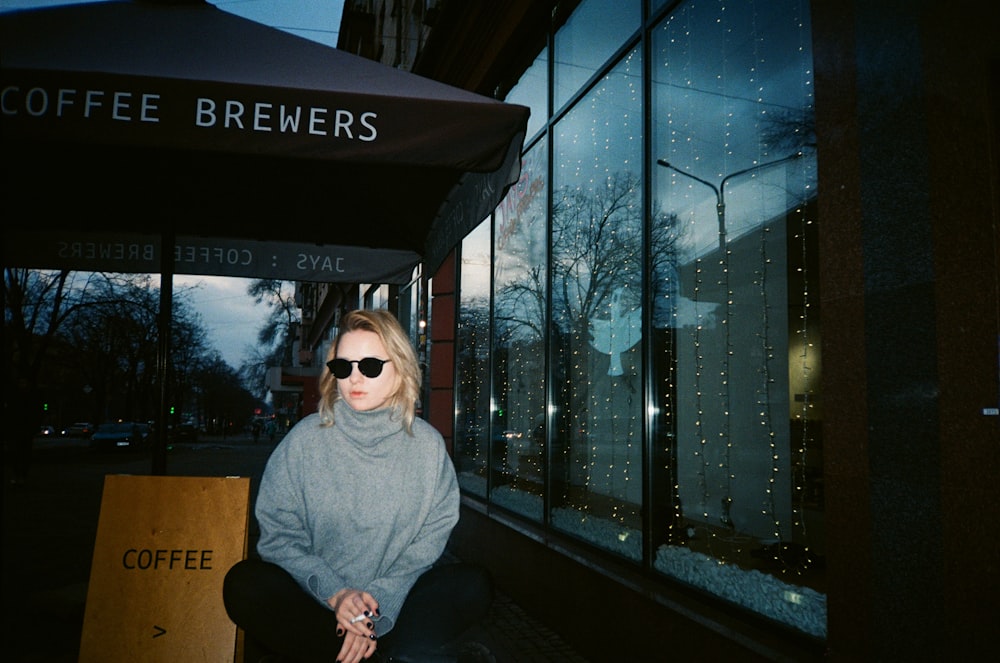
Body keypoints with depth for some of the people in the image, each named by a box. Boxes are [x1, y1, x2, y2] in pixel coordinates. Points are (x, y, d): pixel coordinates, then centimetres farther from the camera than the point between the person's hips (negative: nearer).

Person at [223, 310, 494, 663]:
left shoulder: (427, 444, -2)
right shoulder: (305, 439, -3)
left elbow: (429, 541, -5)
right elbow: (279, 534, -5)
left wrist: (379, 606, -19)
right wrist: (334, 593, -19)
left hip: (397, 603, 0)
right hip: (316, 600, 1)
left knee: (474, 585, -23)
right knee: (245, 584, -28)